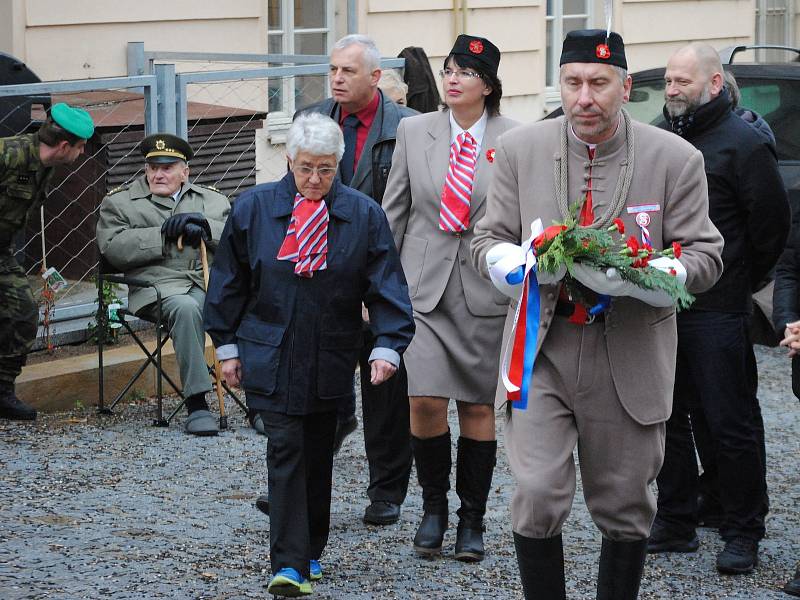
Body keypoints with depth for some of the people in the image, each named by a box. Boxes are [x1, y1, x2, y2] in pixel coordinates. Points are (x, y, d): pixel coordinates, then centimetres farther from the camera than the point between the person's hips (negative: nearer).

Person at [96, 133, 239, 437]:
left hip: (213, 281, 3)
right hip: (159, 283, -2)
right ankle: (196, 404, -35)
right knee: (186, 307, -38)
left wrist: (205, 226, -3)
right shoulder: (118, 202, 18)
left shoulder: (214, 200, 25)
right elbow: (113, 247, 1)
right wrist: (163, 234, -5)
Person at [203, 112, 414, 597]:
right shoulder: (254, 207, 0)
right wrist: (228, 346, 7)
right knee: (286, 450, -10)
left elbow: (388, 286, -3)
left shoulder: (364, 215, -1)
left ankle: (311, 553, 27)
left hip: (330, 362, 1)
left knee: (318, 456, 11)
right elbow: (229, 282, 7)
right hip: (270, 357, -1)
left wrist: (387, 347, -13)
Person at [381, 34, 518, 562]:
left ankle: (472, 520, 19)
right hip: (423, 286, 1)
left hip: (488, 288, -1)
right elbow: (394, 212, 9)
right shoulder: (414, 131, 4)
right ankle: (434, 505, 15)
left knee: (479, 408, 5)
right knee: (425, 402, -8)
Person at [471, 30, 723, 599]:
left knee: (625, 509, 11)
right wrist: (522, 264, -16)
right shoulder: (519, 149, 2)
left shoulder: (676, 159, -3)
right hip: (542, 351, 0)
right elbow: (489, 240, 8)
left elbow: (704, 254, 0)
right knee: (537, 498, -10)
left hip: (629, 356, 0)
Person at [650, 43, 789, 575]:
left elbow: (772, 226, -8)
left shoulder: (743, 143, -9)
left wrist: (739, 285, 0)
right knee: (668, 420, 12)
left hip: (716, 315, -7)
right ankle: (676, 524, 23)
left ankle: (743, 534, 10)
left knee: (731, 425, 0)